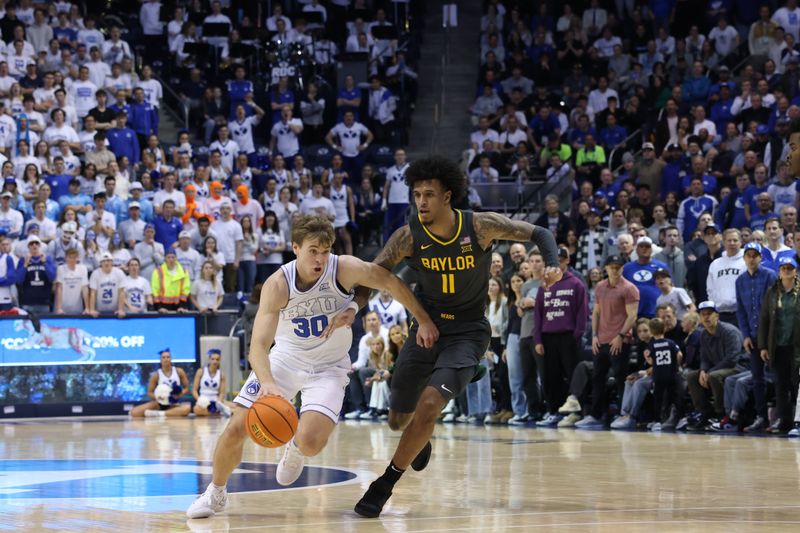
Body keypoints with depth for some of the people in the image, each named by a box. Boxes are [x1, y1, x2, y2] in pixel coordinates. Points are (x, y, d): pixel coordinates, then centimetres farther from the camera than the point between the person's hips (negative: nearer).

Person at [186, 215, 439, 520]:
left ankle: (296, 449, 18)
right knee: (236, 429, -7)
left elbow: (393, 283, -8)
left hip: (328, 366, -1)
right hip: (285, 358, 1)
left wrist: (423, 321, -3)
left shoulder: (344, 269, -23)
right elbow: (259, 344, -30)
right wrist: (267, 382, -48)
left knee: (311, 441, -23)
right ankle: (215, 493, 22)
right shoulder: (277, 285, -23)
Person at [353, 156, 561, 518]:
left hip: (466, 333, -3)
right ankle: (422, 438, 51)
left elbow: (538, 233, -7)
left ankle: (385, 485, -10)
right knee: (399, 420, 11)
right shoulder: (409, 237, -13)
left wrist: (553, 264, -26)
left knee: (429, 405, -24)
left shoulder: (480, 227, -16)